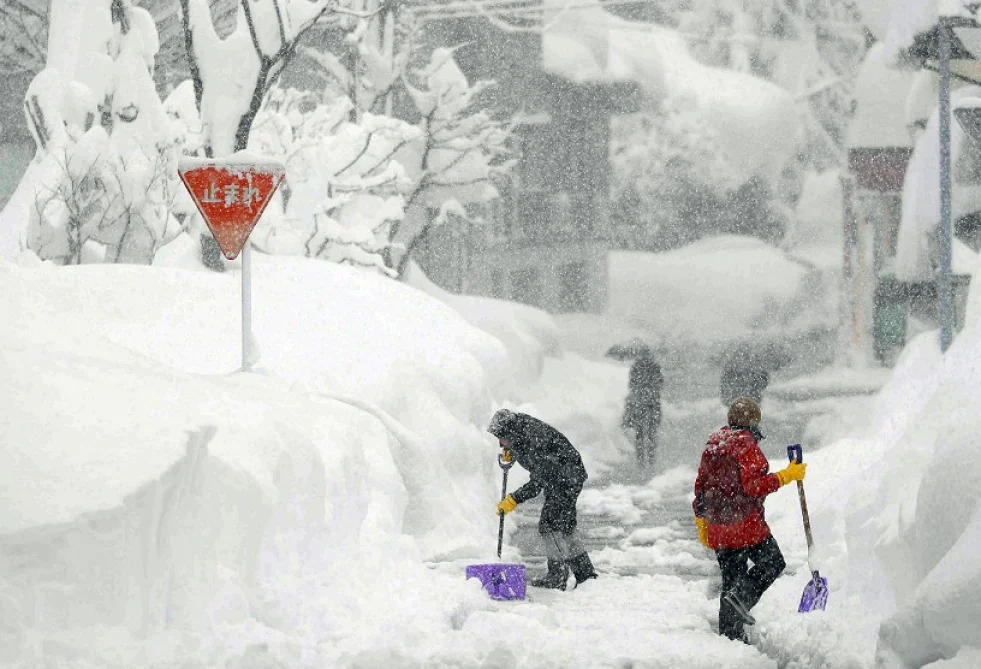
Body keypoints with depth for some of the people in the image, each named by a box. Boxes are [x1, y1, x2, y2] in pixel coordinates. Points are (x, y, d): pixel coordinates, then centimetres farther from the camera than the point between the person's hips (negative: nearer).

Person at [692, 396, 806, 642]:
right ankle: (743, 595, -11)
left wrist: (702, 522, 22)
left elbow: (701, 484, 15)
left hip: (717, 527, 7)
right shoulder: (747, 446, -13)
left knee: (731, 576, 14)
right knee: (772, 563, 10)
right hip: (746, 524, -7)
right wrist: (786, 476, -16)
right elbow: (755, 486, -21)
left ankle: (730, 634, 12)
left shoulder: (713, 445, 11)